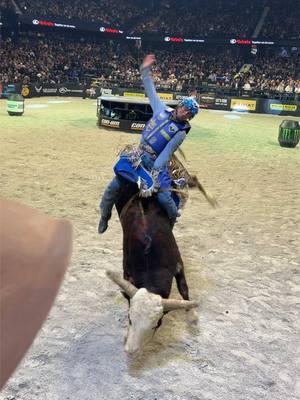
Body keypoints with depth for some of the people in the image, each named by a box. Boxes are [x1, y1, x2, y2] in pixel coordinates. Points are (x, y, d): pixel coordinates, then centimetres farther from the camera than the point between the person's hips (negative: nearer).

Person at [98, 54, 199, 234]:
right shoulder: (163, 109, 1)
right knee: (114, 186, -1)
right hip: (139, 155, 4)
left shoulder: (180, 132, -10)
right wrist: (146, 71, 3)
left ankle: (173, 219, 14)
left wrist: (154, 171, -28)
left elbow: (166, 154, -19)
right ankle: (105, 215, 23)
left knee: (164, 197, -19)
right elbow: (151, 91, 9)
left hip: (156, 163, -4)